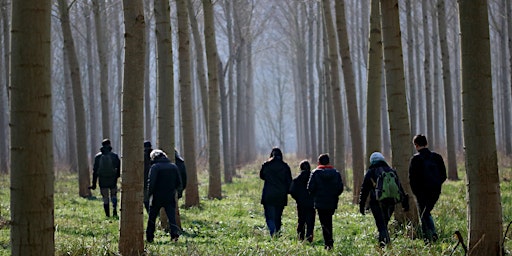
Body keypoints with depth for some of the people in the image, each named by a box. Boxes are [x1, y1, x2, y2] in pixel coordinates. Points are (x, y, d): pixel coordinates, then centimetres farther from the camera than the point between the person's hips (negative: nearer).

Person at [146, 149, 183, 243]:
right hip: (170, 197, 3)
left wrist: (149, 194, -9)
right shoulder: (173, 166, 7)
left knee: (152, 218, 10)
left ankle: (149, 237, 16)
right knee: (171, 216, 2)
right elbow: (179, 182, 9)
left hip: (157, 197, -3)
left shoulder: (155, 167, -9)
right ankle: (175, 232, -20)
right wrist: (177, 192, 20)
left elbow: (151, 182, -17)